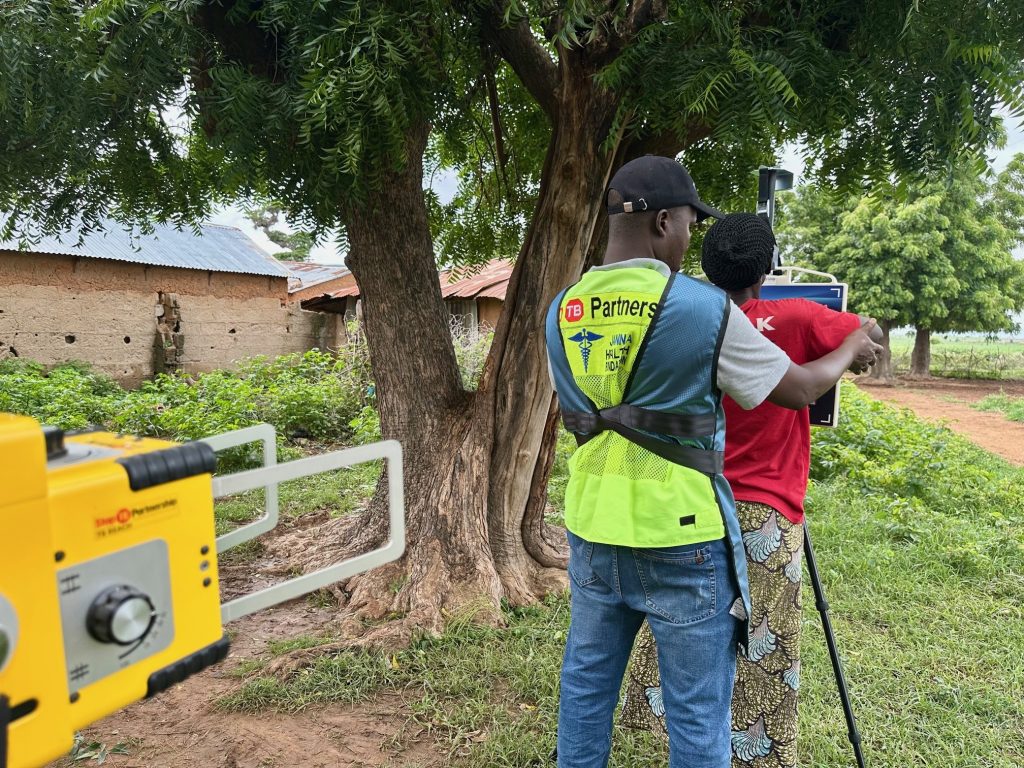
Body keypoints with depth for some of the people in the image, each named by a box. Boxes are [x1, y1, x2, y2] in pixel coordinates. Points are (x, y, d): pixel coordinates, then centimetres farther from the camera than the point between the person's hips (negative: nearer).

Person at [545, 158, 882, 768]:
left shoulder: (564, 310, 2)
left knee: (586, 685, 21)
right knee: (698, 712, 12)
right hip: (681, 539, -5)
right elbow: (800, 388, -3)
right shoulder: (704, 308, -14)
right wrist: (852, 348, 18)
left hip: (594, 531, 5)